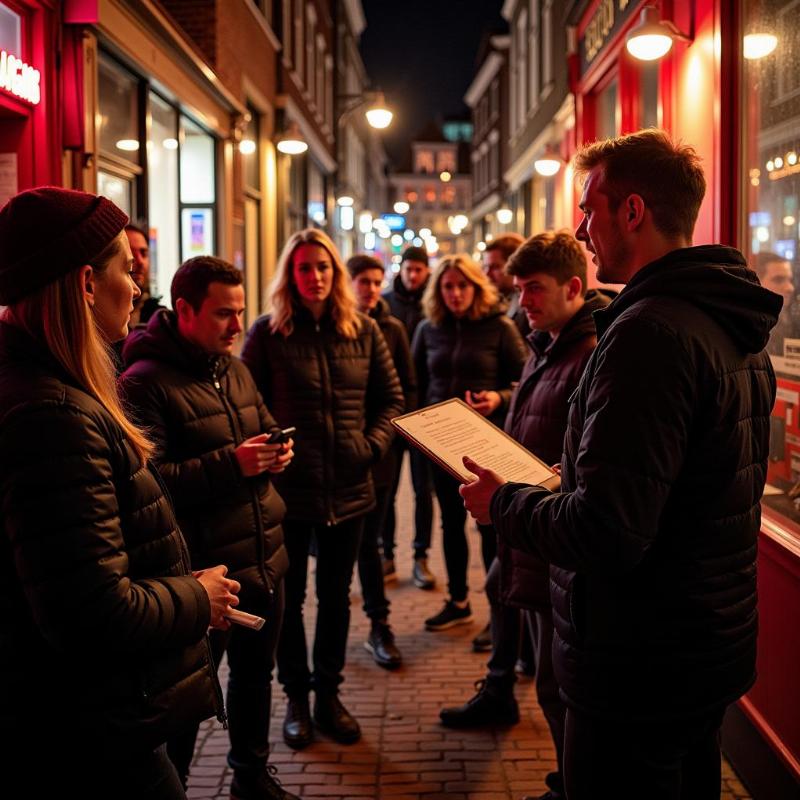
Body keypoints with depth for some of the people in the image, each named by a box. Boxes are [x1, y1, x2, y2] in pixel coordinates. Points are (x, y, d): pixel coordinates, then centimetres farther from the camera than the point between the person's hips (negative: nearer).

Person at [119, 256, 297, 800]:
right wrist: (231, 464, -25)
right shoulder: (146, 382, -15)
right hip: (206, 570, -8)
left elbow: (267, 426, 24)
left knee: (256, 673, 22)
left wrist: (278, 450, 1)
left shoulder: (236, 370, 11)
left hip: (265, 558, 8)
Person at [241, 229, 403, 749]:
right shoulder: (268, 333, -4)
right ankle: (296, 697, 26)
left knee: (336, 595, 14)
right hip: (287, 487, -2)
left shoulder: (363, 331, 4)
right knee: (290, 596, 10)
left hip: (349, 488, 3)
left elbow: (391, 399, 10)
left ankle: (329, 693, 29)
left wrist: (373, 445, -3)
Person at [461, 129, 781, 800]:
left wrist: (503, 504, -13)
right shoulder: (738, 328, 7)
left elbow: (606, 534, -30)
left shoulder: (650, 331, -25)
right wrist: (580, 483, 15)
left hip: (640, 670, -9)